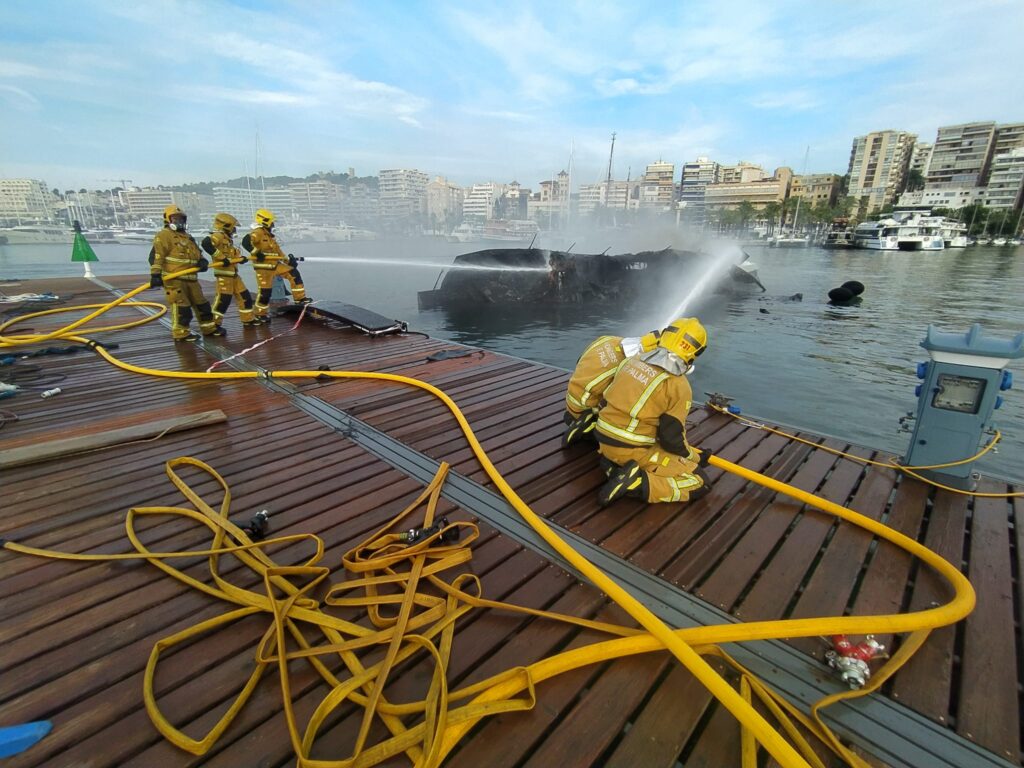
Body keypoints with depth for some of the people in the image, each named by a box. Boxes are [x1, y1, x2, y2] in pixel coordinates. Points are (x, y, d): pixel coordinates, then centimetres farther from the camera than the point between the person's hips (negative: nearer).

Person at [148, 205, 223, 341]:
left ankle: (209, 328, 23)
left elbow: (197, 253, 22)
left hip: (191, 279, 8)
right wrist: (155, 274, -23)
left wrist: (202, 262, -3)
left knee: (201, 303, 13)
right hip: (173, 279, -8)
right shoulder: (164, 235, -6)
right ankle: (181, 333, 1)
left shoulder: (188, 237, 20)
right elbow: (156, 256, -14)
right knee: (181, 306, -8)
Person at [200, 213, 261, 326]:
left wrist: (241, 258, 8)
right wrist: (222, 258, -29)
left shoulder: (227, 238, 18)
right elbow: (206, 243, -29)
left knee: (244, 296, 15)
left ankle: (248, 319, 27)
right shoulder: (218, 236, -12)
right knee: (223, 299, -10)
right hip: (223, 274, -10)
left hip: (233, 274, 10)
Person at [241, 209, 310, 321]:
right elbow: (245, 242, -29)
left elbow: (277, 250, 20)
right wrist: (257, 253, -32)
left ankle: (300, 298, 4)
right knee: (265, 291, -5)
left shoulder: (269, 234, 16)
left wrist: (289, 260, 15)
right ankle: (260, 314, 12)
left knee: (294, 274, 0)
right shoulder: (258, 233, -14)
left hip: (275, 264, 9)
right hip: (263, 267, -8)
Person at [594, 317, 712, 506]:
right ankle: (635, 483, -14)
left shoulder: (633, 360, 5)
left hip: (604, 441, 7)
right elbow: (672, 439, -11)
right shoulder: (678, 385, -13)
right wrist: (695, 458, 10)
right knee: (699, 482, 2)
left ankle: (614, 464, 7)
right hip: (633, 451, -7)